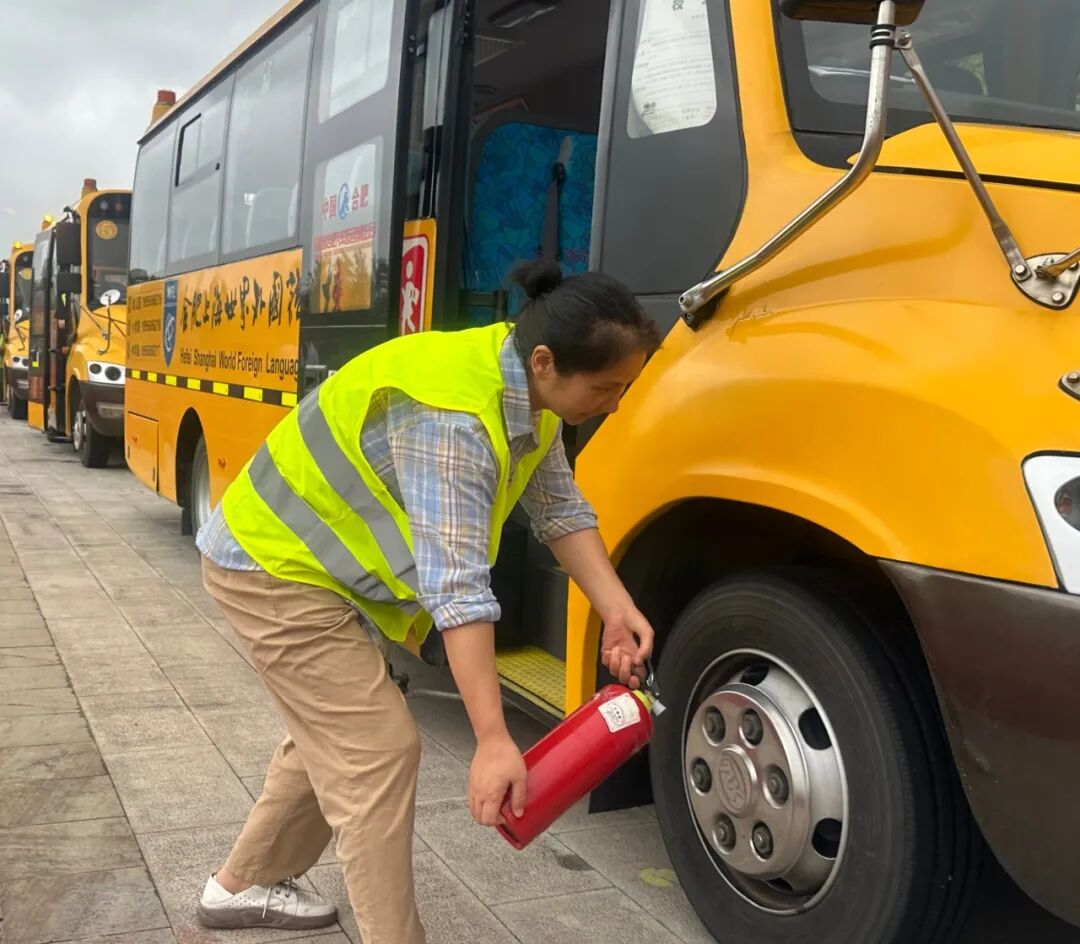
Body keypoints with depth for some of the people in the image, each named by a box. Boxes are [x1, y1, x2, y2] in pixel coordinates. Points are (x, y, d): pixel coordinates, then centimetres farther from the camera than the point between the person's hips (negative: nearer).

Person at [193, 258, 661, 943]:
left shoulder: (529, 392, -6)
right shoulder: (453, 417, -35)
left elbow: (562, 510, 0)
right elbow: (456, 586, -38)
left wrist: (618, 610, -13)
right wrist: (493, 739, -38)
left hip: (322, 559, 10)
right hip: (275, 567, -10)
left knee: (336, 734, 22)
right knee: (378, 750, -10)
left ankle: (244, 885, 40)